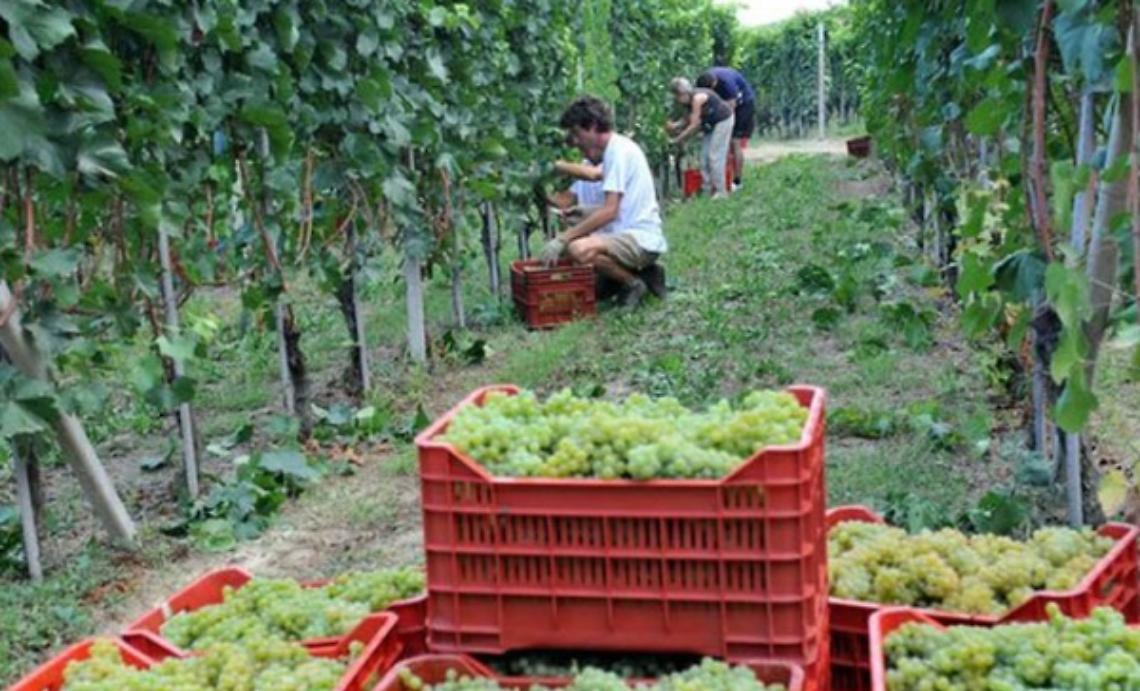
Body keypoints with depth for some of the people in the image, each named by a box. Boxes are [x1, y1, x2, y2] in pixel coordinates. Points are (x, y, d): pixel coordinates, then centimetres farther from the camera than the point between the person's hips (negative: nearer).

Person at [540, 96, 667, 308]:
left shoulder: (619, 149, -13)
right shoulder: (617, 148, 16)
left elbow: (609, 211, -21)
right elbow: (616, 208, 19)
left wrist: (562, 239, -21)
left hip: (641, 240, -10)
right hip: (633, 236, 10)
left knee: (579, 249, -31)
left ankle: (633, 283, -8)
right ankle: (640, 273, 11)